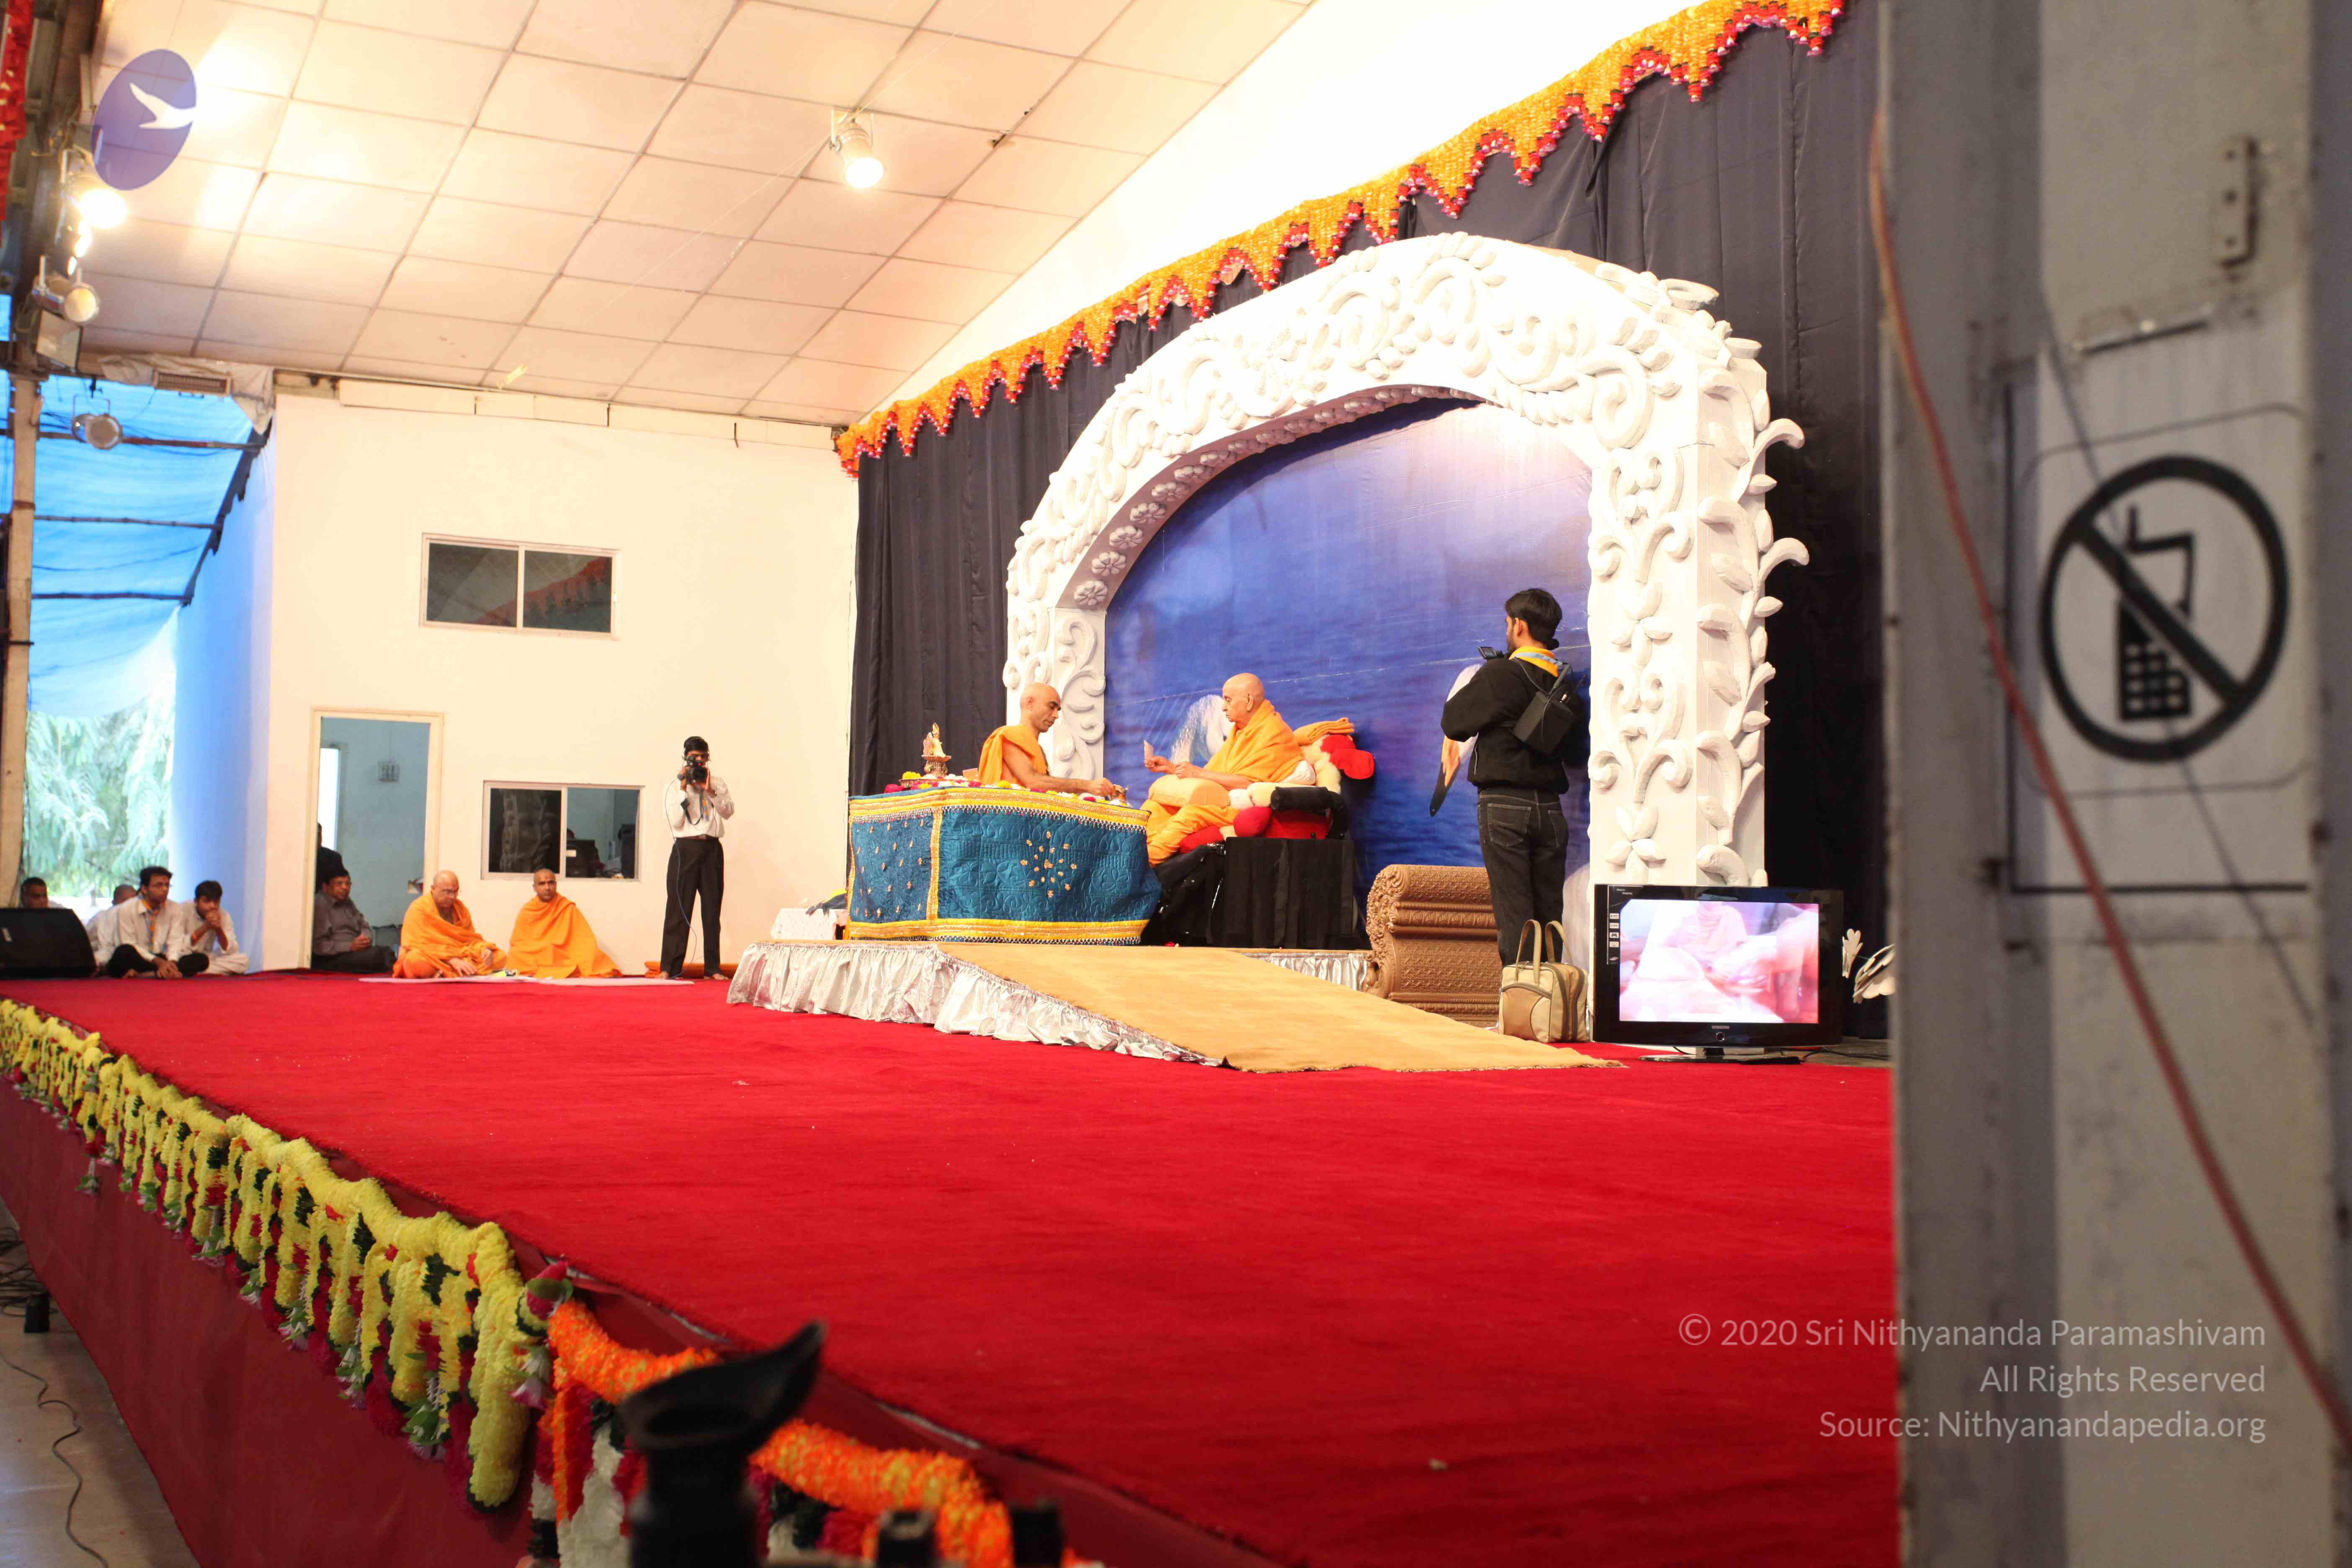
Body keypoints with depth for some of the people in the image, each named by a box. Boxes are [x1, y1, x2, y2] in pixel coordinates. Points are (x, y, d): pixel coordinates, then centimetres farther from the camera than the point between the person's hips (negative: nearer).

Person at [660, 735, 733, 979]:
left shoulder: (718, 783, 12)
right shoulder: (674, 787, 4)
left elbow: (729, 811, -1)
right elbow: (676, 821, -7)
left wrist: (710, 791, -11)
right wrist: (684, 790, -9)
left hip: (712, 849, 3)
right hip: (686, 849, -3)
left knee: (712, 909, 5)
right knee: (679, 908, -4)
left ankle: (712, 968, 9)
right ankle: (670, 968, -1)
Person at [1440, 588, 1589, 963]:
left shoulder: (1500, 675, -10)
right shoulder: (1567, 683, 8)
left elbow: (1452, 723, -2)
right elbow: (1579, 753, 16)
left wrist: (1469, 689, 14)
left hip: (1505, 805, -5)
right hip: (1550, 807, 5)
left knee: (1514, 913, -6)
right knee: (1549, 914, 8)